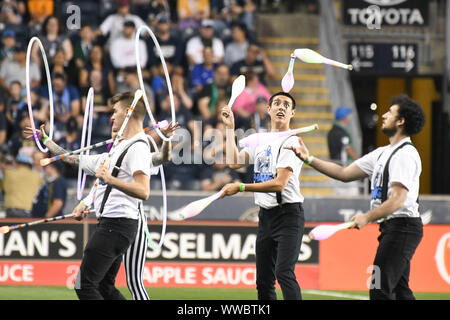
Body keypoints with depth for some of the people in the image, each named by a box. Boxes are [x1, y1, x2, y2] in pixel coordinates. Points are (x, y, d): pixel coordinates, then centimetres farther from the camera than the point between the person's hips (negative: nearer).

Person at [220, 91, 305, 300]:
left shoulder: (291, 142, -8)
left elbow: (279, 184, -16)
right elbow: (234, 162, 10)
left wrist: (241, 187, -17)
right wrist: (230, 128, 9)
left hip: (288, 214, -8)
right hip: (265, 216, 8)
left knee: (284, 273, -22)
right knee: (263, 280, 6)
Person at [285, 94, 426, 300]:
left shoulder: (406, 154, -12)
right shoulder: (382, 153, 19)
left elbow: (398, 199, -22)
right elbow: (345, 173, 19)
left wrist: (368, 217, -28)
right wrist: (309, 159, 13)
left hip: (402, 226, -10)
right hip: (390, 228, 10)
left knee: (380, 290, -14)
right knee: (399, 291, 10)